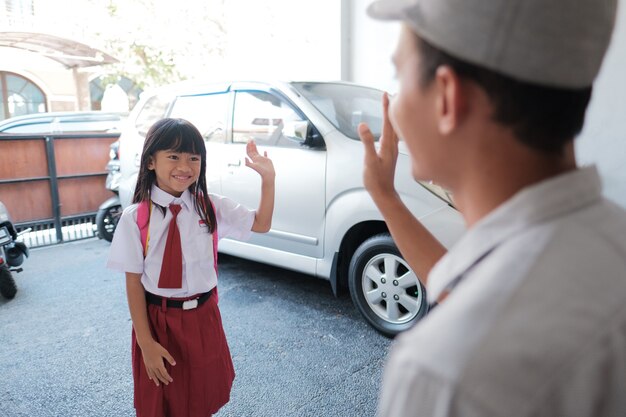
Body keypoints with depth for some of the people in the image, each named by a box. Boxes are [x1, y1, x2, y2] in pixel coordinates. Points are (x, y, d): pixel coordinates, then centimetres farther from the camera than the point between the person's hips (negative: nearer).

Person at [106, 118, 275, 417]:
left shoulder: (212, 207, -6)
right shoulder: (135, 217, -13)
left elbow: (261, 224, -2)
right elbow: (133, 282, -11)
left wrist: (267, 178, -16)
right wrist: (146, 343, -12)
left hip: (203, 318, 2)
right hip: (158, 321, -2)